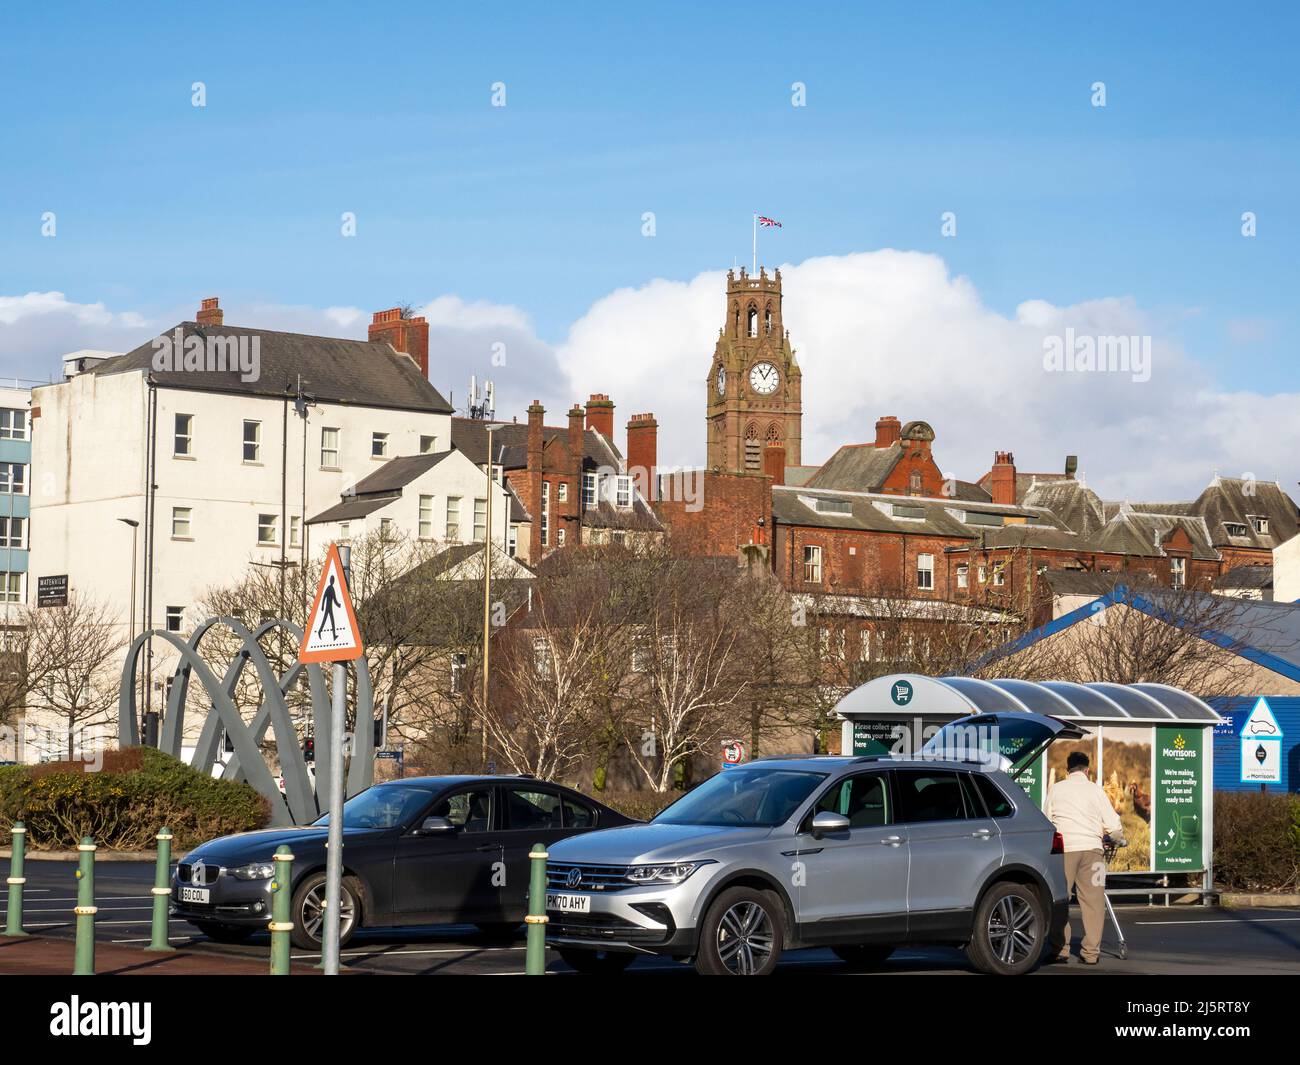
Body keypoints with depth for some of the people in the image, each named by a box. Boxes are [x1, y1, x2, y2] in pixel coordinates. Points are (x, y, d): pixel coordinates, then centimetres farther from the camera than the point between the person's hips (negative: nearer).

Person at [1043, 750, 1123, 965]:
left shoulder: (1056, 789, 9)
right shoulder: (1095, 790, 8)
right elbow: (1114, 826, 6)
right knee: (1092, 900, 3)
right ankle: (1091, 952, 1)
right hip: (1090, 847, 0)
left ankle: (1060, 949, 4)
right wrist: (1118, 837, 27)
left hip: (1064, 848, 0)